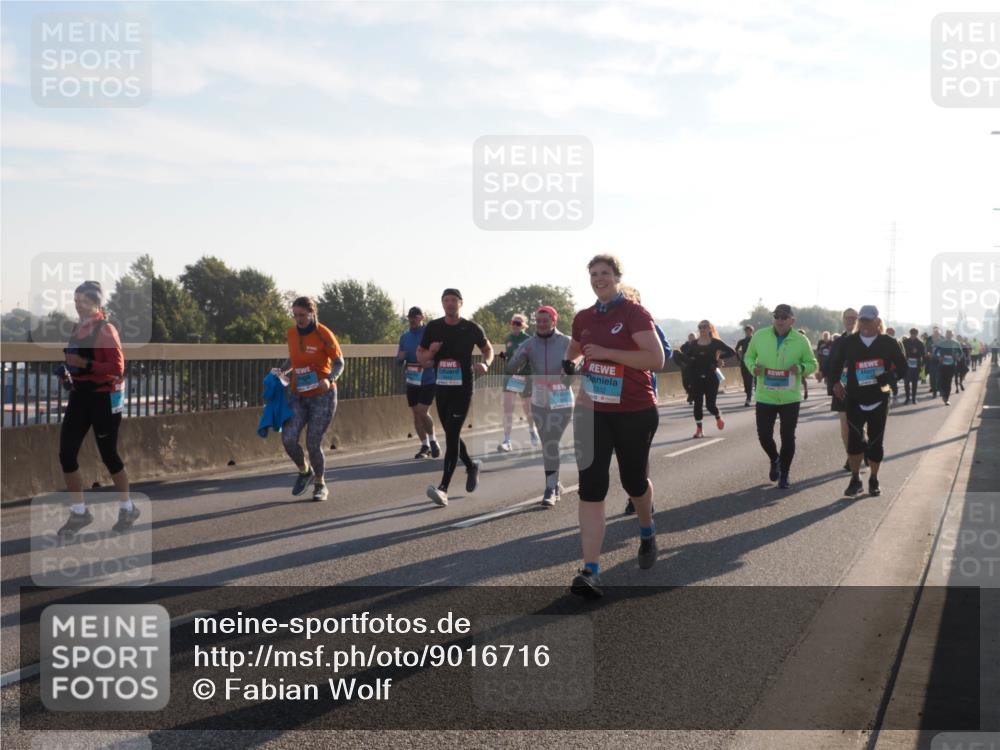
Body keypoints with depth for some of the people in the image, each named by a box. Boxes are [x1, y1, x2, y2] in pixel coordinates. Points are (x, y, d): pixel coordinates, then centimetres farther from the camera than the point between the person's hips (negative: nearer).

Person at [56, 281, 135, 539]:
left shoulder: (105, 330, -12)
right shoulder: (77, 328, 11)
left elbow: (117, 367, -19)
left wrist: (84, 364, -27)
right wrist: (67, 372, 5)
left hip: (103, 398, -7)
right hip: (80, 395, 7)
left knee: (108, 455, 3)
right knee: (66, 454, -1)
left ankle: (128, 509, 23)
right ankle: (79, 513, 12)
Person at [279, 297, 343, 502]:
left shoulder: (324, 334, -12)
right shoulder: (292, 333, 3)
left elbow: (339, 363, -6)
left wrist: (329, 379, -25)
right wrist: (281, 370, 0)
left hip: (322, 396, -4)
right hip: (298, 396, 4)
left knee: (313, 444, -4)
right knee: (288, 438, -13)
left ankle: (320, 485, 20)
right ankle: (304, 471, 17)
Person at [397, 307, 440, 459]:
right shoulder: (405, 337, 9)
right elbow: (400, 361, 15)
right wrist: (400, 358, -7)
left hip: (428, 381, -6)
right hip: (412, 382, 6)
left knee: (422, 412, -12)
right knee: (416, 414, 7)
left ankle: (433, 440, 10)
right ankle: (425, 446, 18)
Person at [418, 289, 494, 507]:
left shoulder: (472, 328, -3)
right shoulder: (433, 328, 4)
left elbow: (488, 349, 12)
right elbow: (420, 357, 11)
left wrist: (485, 364, -10)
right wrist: (430, 353, -12)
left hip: (462, 389, -4)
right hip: (441, 388, 5)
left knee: (451, 435, -12)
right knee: (451, 434, 14)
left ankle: (443, 488, -16)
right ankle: (471, 466, 41)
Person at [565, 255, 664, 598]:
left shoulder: (635, 314, -10)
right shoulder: (584, 318, 7)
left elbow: (656, 359, -22)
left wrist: (606, 353, -24)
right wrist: (570, 364, 6)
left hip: (635, 414, -4)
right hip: (592, 413, 4)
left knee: (634, 481, 14)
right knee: (591, 488, -8)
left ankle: (647, 533, 47)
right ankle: (590, 571, -13)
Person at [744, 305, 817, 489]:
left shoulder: (801, 341, -6)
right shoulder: (760, 336, -3)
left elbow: (812, 364, 3)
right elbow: (748, 357, 10)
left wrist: (801, 368, -19)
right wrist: (753, 367, -12)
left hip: (790, 398, -1)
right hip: (765, 397, 1)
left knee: (788, 437, 3)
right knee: (764, 435, 3)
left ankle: (784, 474, 20)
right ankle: (774, 460, 34)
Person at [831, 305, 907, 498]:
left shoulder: (888, 343, -1)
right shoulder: (849, 342, 2)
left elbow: (902, 366, 3)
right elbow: (836, 364, 16)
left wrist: (887, 378, -13)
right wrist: (836, 382, 4)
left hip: (879, 399, 0)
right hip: (854, 398, 0)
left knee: (876, 440, 6)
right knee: (855, 438, -10)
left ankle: (874, 480, 20)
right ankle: (855, 479, -1)